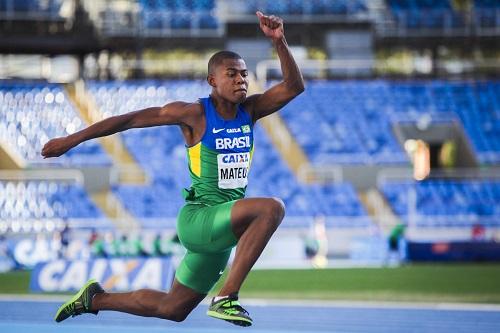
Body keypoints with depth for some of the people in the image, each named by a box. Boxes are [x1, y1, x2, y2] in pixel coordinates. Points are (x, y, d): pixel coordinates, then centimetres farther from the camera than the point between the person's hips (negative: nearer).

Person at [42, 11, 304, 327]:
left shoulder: (249, 110, 5)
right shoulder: (194, 113, -9)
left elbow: (295, 86, -3)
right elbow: (131, 119, -4)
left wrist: (279, 41, -17)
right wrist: (73, 139, -2)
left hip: (224, 226, 7)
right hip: (198, 218, -7)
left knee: (172, 309, 16)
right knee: (272, 208, -32)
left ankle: (95, 298, 34)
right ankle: (226, 298, -29)